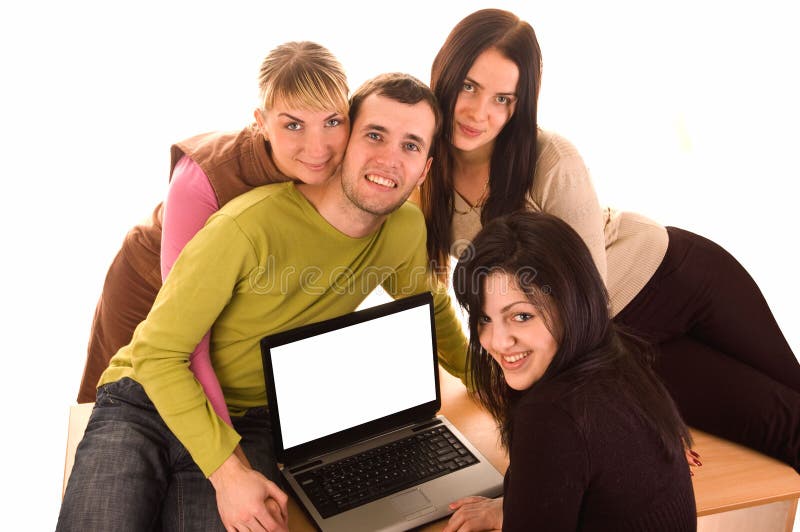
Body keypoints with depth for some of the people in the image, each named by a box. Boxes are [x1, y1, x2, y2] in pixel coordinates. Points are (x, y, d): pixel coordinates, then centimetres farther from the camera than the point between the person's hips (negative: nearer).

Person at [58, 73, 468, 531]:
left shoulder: (407, 229, -5)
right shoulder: (253, 224, -23)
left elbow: (432, 307, 19)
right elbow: (157, 352, -18)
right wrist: (227, 469, -24)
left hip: (250, 422, 3)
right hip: (147, 403, -3)